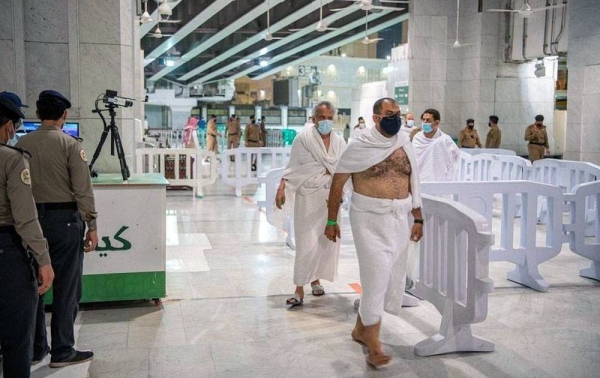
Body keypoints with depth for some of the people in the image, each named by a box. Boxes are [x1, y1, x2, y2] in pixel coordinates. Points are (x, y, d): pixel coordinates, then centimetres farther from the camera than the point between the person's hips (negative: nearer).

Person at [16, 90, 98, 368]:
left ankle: (35, 348, 24)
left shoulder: (22, 143, 4)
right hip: (64, 217, -5)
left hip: (32, 218, 5)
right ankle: (62, 351, 9)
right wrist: (92, 226, -6)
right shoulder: (70, 144, -9)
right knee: (66, 287, 3)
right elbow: (83, 189, -12)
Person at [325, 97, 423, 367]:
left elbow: (413, 184, 13)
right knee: (377, 276, -7)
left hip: (399, 219, 6)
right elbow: (337, 183, -3)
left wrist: (418, 218, 9)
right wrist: (331, 221, -4)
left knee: (392, 277, 12)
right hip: (370, 219, -6)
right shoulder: (360, 147, -7)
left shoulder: (405, 147, 7)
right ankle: (373, 344, 5)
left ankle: (361, 327, 31)